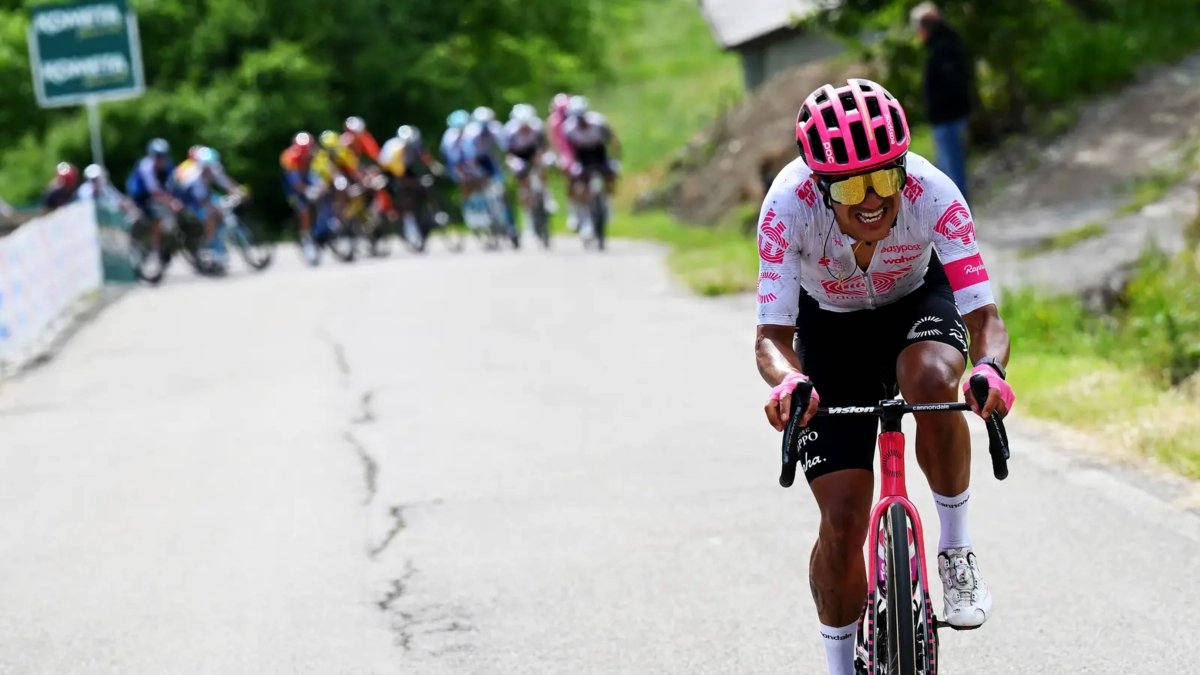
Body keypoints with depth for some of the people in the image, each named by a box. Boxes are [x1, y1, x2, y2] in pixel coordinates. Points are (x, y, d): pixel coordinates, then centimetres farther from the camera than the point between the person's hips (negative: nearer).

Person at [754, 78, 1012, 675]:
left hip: (916, 304, 0)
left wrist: (989, 367, -58)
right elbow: (771, 337, -34)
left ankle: (956, 550, -15)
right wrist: (787, 381, -57)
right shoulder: (789, 205, -34)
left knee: (932, 380, -37)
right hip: (830, 328, 0)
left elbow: (984, 316, -35)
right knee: (843, 518, -9)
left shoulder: (932, 194, -34)